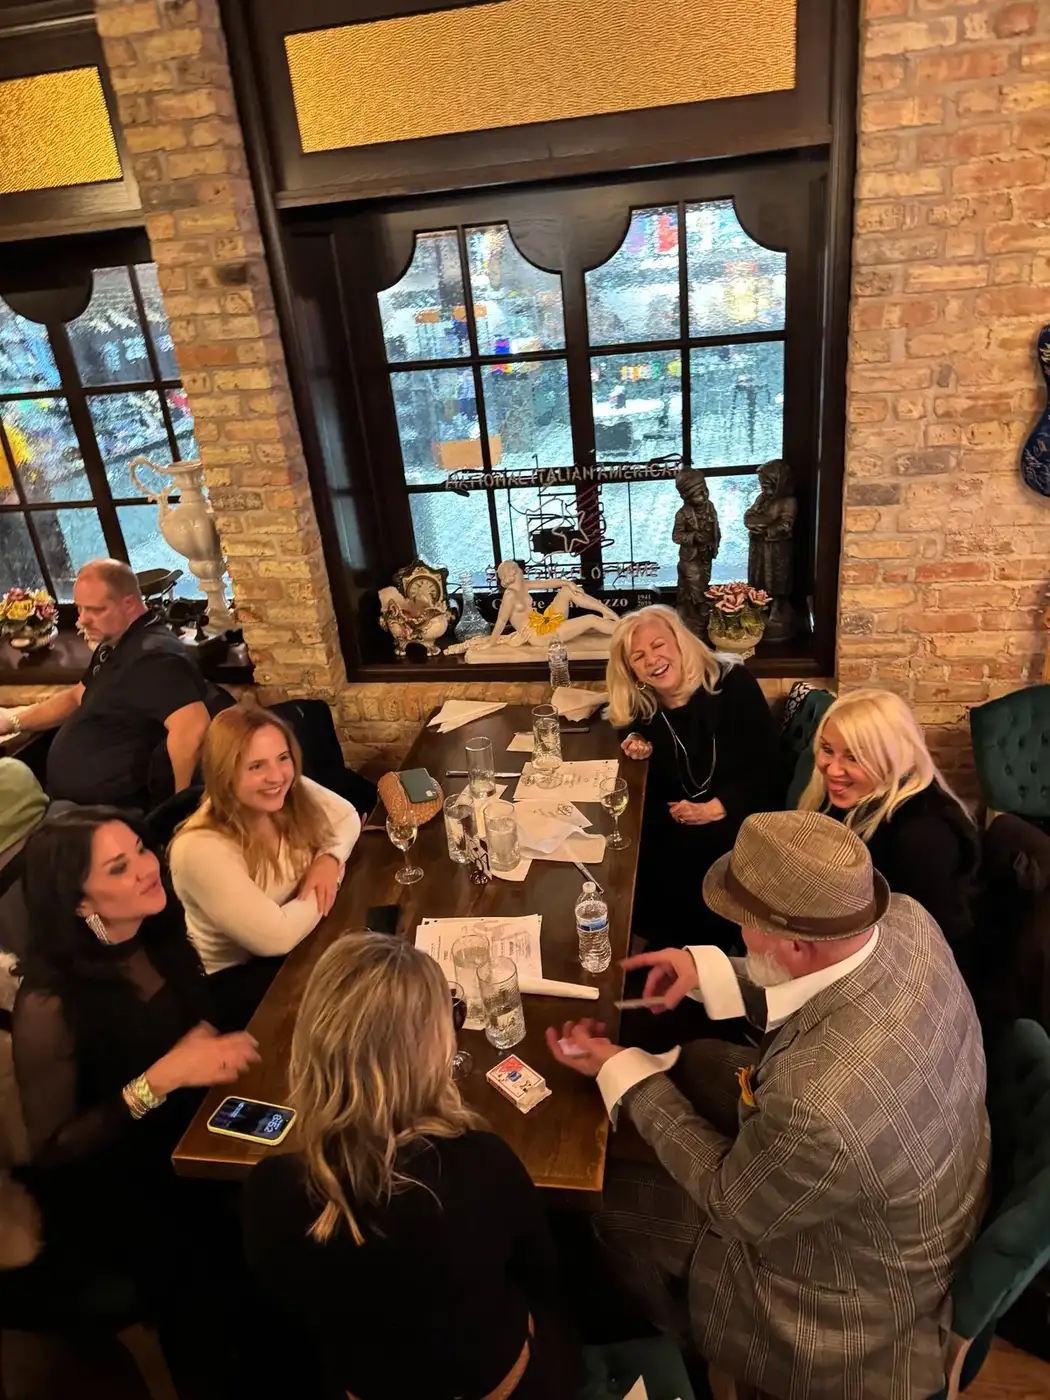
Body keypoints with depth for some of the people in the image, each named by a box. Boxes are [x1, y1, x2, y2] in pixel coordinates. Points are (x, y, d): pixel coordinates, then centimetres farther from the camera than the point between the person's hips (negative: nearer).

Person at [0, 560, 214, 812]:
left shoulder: (152, 654, -24)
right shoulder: (114, 645, 11)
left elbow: (192, 727, -38)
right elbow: (78, 697, 28)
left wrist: (180, 802, -28)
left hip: (106, 813, -10)